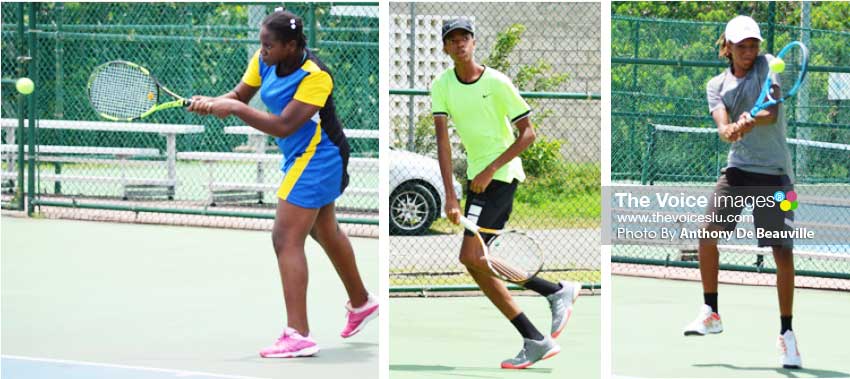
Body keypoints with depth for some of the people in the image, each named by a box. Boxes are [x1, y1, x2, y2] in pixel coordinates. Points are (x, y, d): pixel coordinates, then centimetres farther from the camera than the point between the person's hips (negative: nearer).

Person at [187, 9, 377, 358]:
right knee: (325, 231, 25)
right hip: (301, 156, 9)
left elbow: (283, 125, -33)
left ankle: (298, 335, -19)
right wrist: (210, 103, -24)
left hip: (317, 159, -9)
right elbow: (239, 95, -3)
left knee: (286, 239, -16)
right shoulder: (265, 60, -6)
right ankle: (361, 303, 46)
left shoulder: (315, 77, -28)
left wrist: (235, 109, -33)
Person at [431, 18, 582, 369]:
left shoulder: (497, 83, -13)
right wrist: (450, 195, -18)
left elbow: (528, 133, -10)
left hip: (501, 174, -7)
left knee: (471, 257, -16)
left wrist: (490, 170, -18)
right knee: (478, 263, 8)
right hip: (477, 175, 7)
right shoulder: (441, 86, 0)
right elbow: (442, 140, -9)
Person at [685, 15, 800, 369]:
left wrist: (750, 122, -40)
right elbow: (722, 126, -12)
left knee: (783, 252, -9)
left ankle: (786, 334, 0)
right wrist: (731, 130, -36)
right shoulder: (717, 85, 6)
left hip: (774, 171, -4)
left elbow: (773, 112, -19)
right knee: (707, 234, 2)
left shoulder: (767, 66, -3)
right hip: (738, 168, 4)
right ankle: (710, 313, 21)